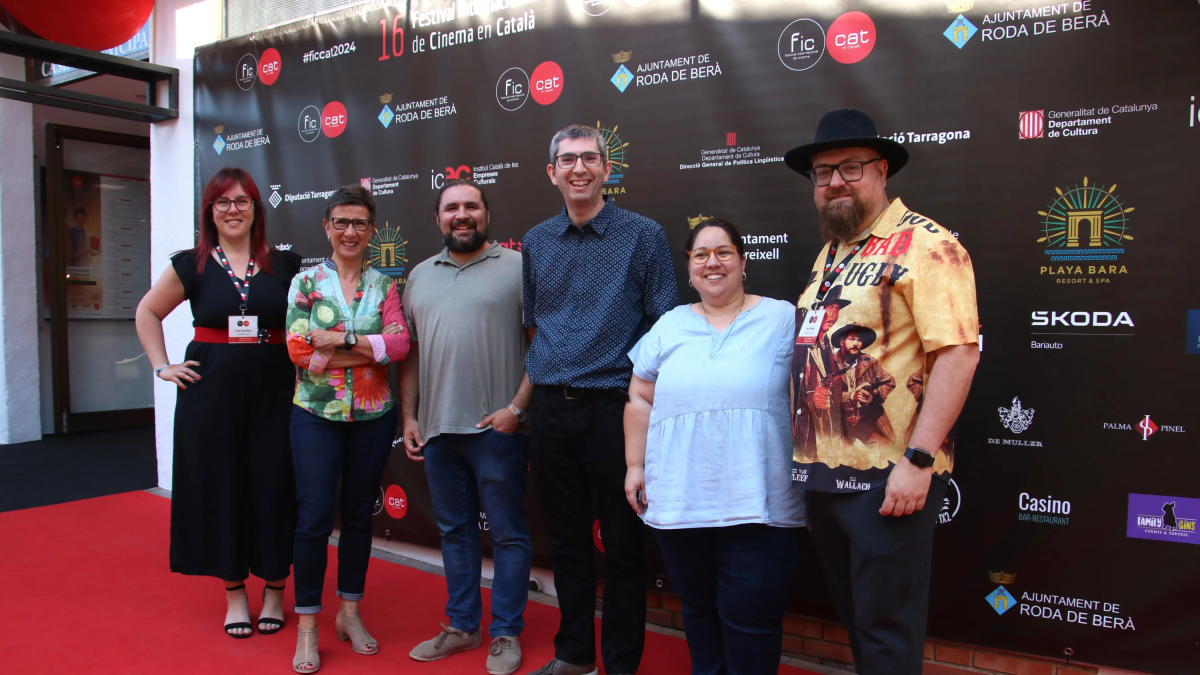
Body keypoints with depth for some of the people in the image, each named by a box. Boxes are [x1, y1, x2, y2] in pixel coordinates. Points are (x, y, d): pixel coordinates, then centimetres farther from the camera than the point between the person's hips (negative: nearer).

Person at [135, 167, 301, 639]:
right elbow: (147, 313, 16)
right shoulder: (192, 265, 5)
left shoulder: (284, 264, 4)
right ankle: (234, 591, 20)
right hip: (211, 391, 1)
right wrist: (162, 366, 7)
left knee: (273, 485, 2)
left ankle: (274, 588, 19)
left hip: (273, 390, 0)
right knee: (221, 485, 5)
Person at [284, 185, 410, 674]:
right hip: (316, 415, -2)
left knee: (360, 515, 11)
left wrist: (339, 341, -17)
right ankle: (307, 627, 11)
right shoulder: (305, 282, 2)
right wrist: (370, 351, -13)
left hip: (373, 416, 2)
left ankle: (350, 612, 27)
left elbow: (400, 344, -9)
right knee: (314, 517, -3)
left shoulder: (384, 285, 5)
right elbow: (299, 351, -9)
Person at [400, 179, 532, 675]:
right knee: (454, 530, 15)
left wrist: (517, 407, -14)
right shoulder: (420, 276, 14)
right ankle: (461, 626, 29)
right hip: (436, 428, 5)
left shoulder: (516, 267, -2)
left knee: (507, 532, 4)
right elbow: (410, 353, 16)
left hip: (496, 427, -5)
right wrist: (408, 416, 9)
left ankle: (505, 634, 18)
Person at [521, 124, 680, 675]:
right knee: (565, 540, 15)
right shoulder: (535, 242, 11)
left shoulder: (643, 235, -2)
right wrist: (528, 394, 12)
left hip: (613, 407, -4)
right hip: (549, 409, 4)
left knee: (621, 545, 5)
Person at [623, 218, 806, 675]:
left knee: (750, 618, 2)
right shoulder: (669, 326, 11)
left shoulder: (782, 318, 2)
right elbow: (640, 400, 13)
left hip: (759, 506, -3)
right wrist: (635, 466, 8)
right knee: (698, 610, 16)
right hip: (677, 501, 3)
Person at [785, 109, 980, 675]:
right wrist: (803, 449, 14)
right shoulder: (830, 253, 15)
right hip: (822, 470, 8)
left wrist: (918, 459, -24)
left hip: (887, 477, -8)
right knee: (851, 611, 20)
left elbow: (958, 353, -19)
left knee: (885, 626, 4)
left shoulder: (924, 244, -11)